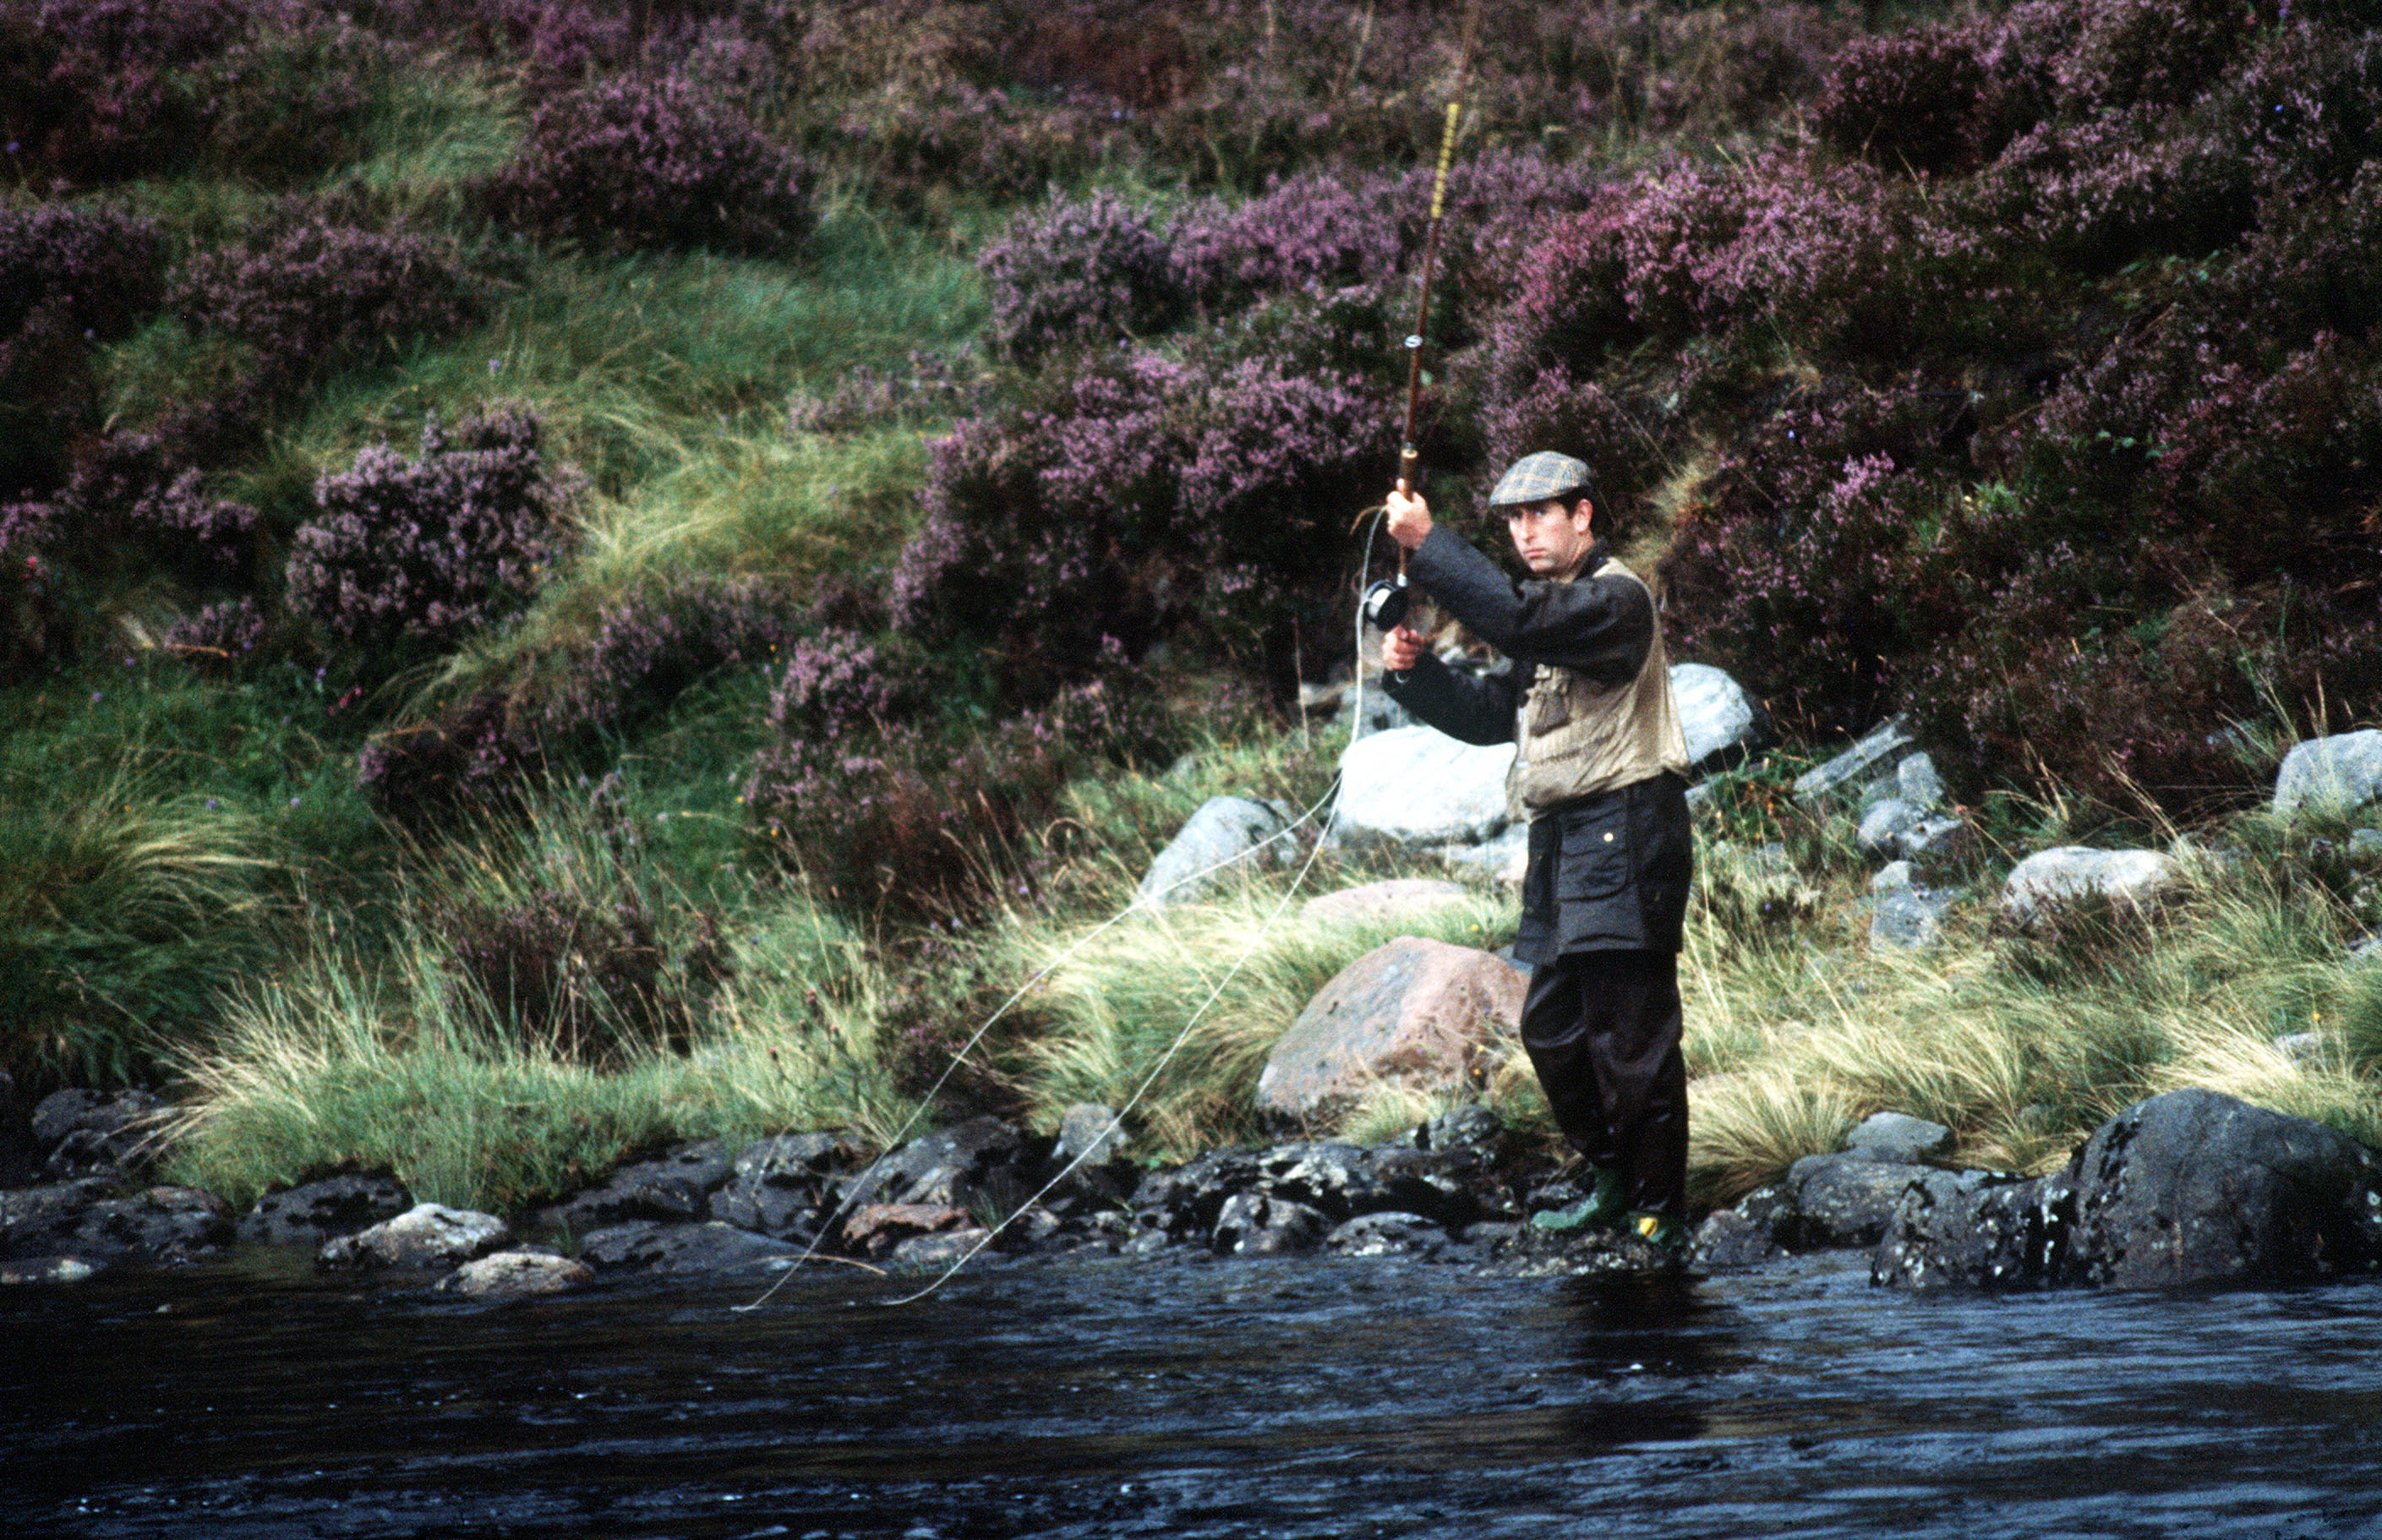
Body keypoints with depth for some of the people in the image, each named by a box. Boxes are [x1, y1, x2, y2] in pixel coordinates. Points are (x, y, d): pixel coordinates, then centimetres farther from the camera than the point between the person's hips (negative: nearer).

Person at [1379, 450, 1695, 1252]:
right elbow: (1489, 713, 21)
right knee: (1551, 1025, 14)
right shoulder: (1552, 613, 22)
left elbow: (1516, 618, -28)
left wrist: (1428, 544, -27)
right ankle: (1614, 1180, 27)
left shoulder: (1616, 599, -10)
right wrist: (1415, 671, 4)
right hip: (1564, 840, 10)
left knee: (1631, 1035, -9)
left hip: (1625, 833, -10)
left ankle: (1661, 1217, -5)